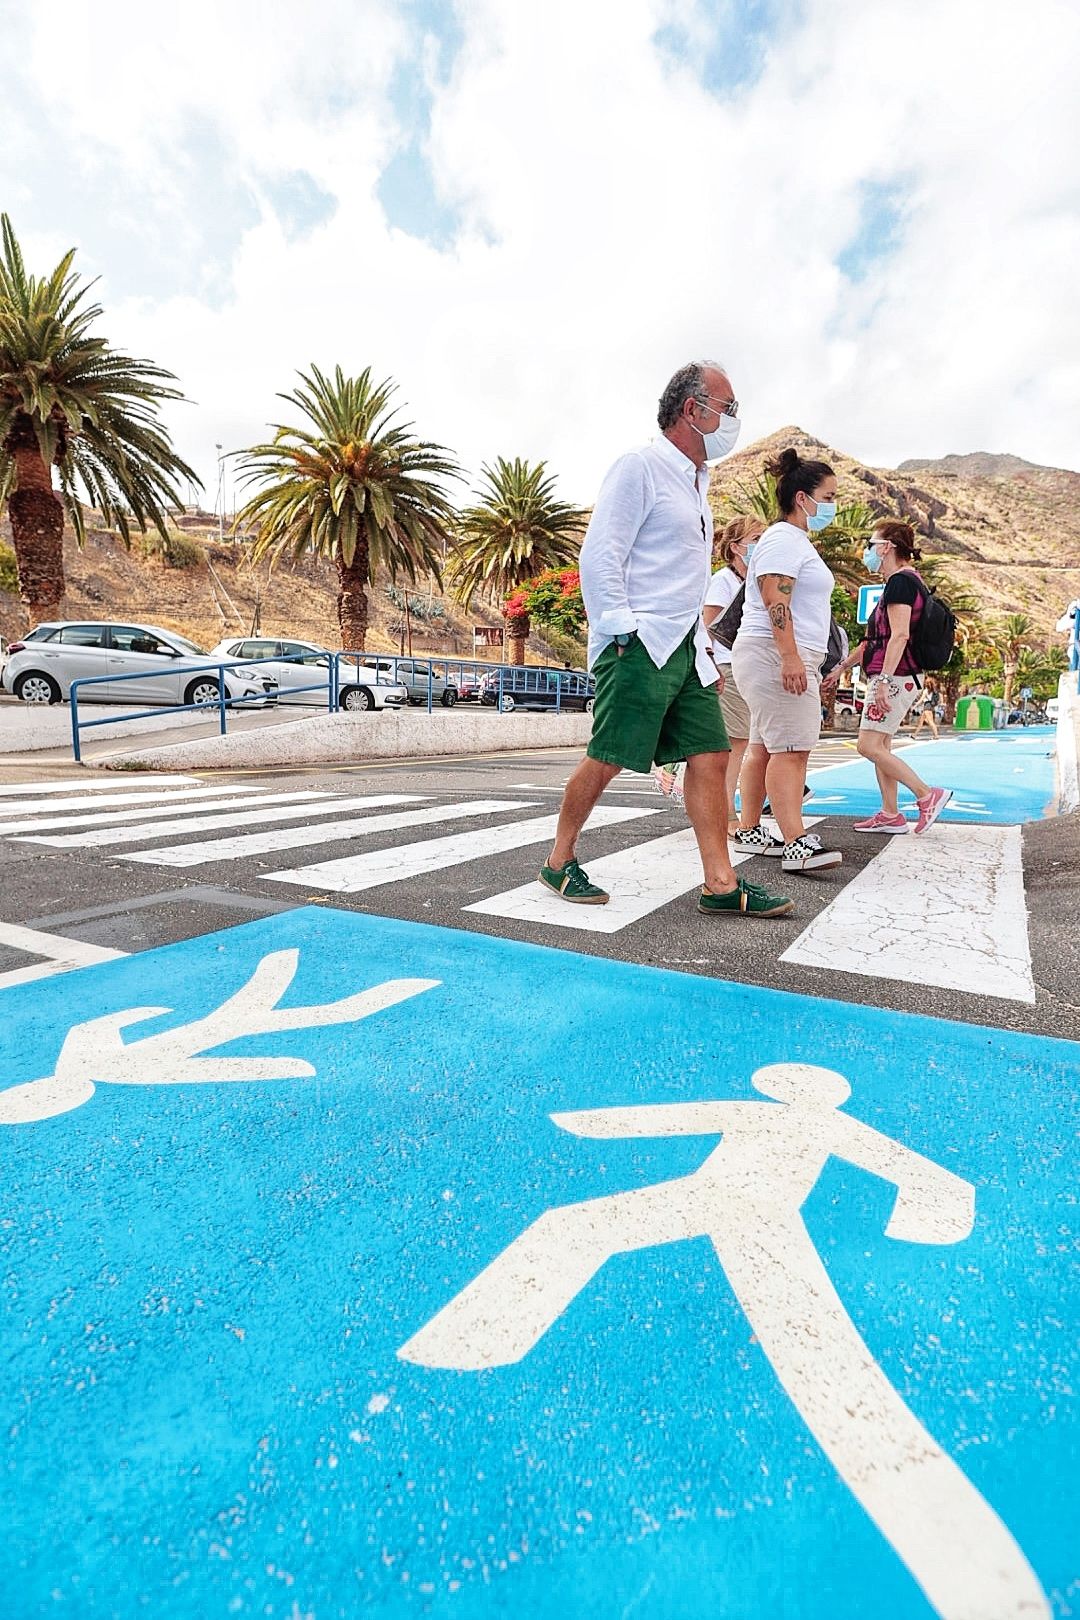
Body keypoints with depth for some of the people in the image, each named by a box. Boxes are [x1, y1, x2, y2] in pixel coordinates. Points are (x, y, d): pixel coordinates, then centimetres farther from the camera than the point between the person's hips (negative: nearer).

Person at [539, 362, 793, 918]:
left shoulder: (695, 481, 24)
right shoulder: (640, 467, -4)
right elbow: (598, 557, -12)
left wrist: (703, 645, 21)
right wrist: (621, 634, -18)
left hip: (684, 646, 9)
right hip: (638, 644, -9)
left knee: (710, 756, 1)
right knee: (606, 760, -4)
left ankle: (721, 885, 4)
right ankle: (559, 863, 13)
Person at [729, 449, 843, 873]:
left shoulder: (798, 542, 26)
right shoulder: (783, 538, -7)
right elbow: (775, 601, -19)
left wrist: (801, 661, 29)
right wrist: (791, 657, -27)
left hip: (789, 658, 11)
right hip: (775, 654, -11)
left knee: (765, 747, 9)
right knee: (791, 749, -17)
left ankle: (748, 831, 14)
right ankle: (796, 844, -21)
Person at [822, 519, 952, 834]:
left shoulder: (901, 581, -11)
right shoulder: (904, 581, 20)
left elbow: (899, 636, -22)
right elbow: (875, 638, 25)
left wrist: (884, 680, -27)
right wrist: (843, 666, 26)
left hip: (896, 677, -10)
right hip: (896, 678, 10)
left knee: (869, 746, -11)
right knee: (880, 746, 11)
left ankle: (928, 794, -6)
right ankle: (890, 814, 15)